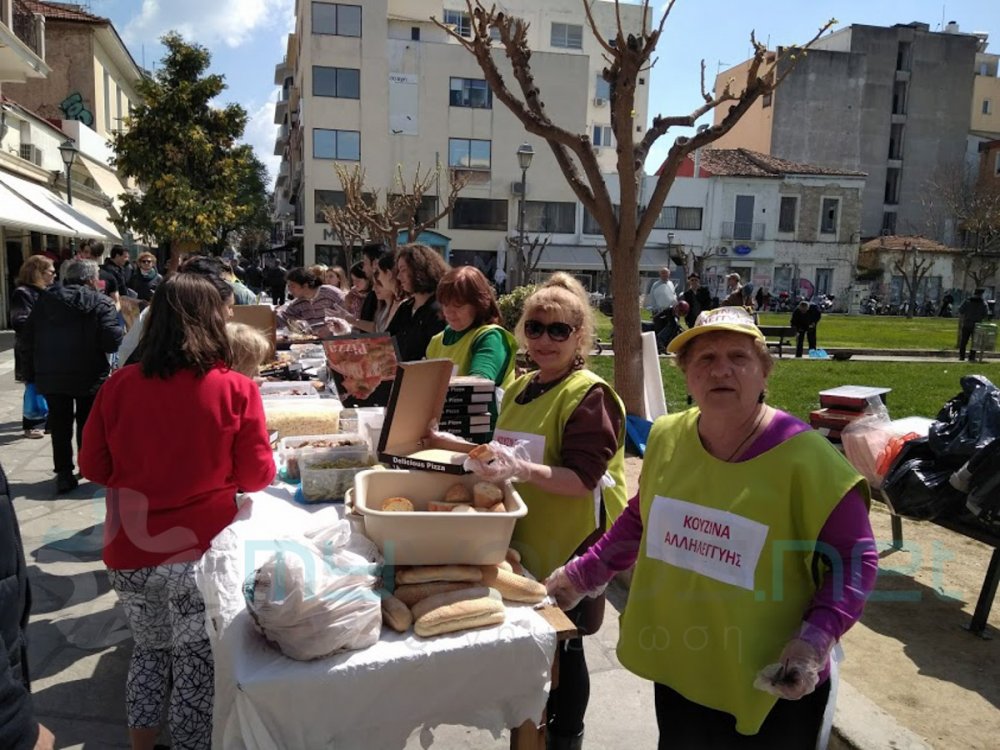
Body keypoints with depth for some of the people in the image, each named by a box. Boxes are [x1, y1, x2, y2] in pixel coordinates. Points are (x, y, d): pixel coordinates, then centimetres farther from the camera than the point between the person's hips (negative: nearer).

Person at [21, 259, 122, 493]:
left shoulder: (44, 299, 6)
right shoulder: (101, 303, -9)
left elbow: (29, 336, 6)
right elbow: (112, 342, -18)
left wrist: (31, 372, 10)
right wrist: (118, 326, 3)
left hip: (50, 376, 3)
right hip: (89, 377, -3)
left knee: (59, 425, 11)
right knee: (88, 424, 12)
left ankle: (64, 473, 10)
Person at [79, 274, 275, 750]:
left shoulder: (118, 385, -7)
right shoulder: (236, 390, -14)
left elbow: (93, 467, 4)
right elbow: (257, 477, -7)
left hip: (131, 551, 3)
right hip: (202, 550, -3)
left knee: (150, 649, 26)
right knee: (198, 662, 16)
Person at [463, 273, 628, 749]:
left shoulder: (589, 395, -16)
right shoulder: (520, 388, 8)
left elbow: (582, 480, -24)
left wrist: (522, 469, -37)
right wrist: (487, 459, 4)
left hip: (570, 547, -7)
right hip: (522, 539, 7)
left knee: (561, 646, 9)